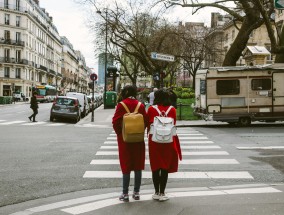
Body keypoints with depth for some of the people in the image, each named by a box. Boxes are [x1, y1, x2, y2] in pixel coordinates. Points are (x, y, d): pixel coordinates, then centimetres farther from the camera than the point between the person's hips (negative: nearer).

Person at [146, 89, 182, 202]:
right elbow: (173, 124, 3)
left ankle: (156, 193, 16)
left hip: (154, 140, 0)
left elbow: (148, 124, 1)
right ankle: (162, 193, 10)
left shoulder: (151, 109, -6)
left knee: (155, 167, 10)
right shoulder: (172, 109, -5)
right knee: (165, 167, 7)